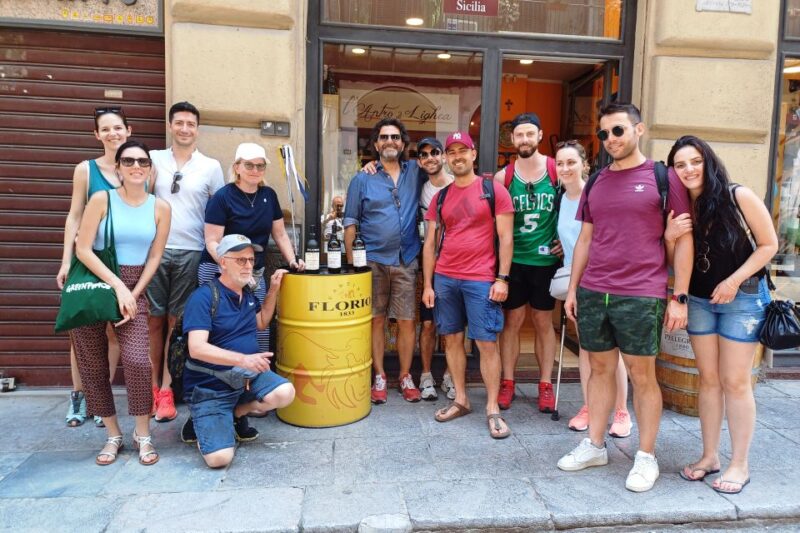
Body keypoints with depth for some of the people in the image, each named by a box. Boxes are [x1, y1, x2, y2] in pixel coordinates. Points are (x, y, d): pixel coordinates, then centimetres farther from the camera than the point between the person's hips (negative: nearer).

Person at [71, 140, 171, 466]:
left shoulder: (160, 208, 1)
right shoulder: (102, 199, -5)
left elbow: (154, 258, 2)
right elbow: (83, 249, -9)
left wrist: (132, 295, -6)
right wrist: (118, 287, -14)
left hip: (134, 289, 0)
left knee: (137, 360, -15)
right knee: (93, 365, 4)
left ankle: (143, 435, 3)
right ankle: (113, 435, 20)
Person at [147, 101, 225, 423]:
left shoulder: (211, 166, 5)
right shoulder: (154, 159, 7)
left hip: (191, 253, -1)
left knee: (176, 322, 4)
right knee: (153, 320, 5)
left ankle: (166, 390, 13)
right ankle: (151, 387, 18)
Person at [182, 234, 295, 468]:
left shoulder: (247, 292, 7)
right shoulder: (203, 297, -17)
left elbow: (261, 323, 23)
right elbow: (197, 349, -27)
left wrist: (273, 290, 11)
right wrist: (243, 359, -36)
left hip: (247, 375, 6)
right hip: (210, 386, -6)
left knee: (285, 393, -24)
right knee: (220, 458, -19)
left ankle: (237, 413, 7)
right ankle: (202, 420, 15)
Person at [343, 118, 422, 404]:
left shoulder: (415, 172, 7)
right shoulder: (362, 179, 3)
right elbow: (351, 222, 4)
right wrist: (351, 261, -3)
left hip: (406, 261, 1)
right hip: (373, 261, -1)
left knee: (407, 321, 5)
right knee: (376, 320, 6)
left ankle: (406, 377, 19)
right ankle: (379, 377, 19)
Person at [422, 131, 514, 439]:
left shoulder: (493, 189, 0)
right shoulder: (440, 197, 11)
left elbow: (506, 238, -3)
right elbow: (430, 244, 12)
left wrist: (502, 278, -10)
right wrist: (427, 284, 7)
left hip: (481, 281, -4)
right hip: (444, 279, 4)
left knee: (487, 343, -2)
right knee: (452, 339, 10)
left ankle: (492, 409, 9)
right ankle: (461, 401, 23)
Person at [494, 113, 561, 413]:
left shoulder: (557, 170, -2)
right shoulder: (503, 176, 0)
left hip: (546, 260, 0)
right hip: (513, 260, 1)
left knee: (543, 322, 10)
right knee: (512, 321, 7)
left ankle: (545, 385, 21)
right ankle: (507, 383, 19)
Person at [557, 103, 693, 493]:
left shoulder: (663, 178, 0)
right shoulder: (595, 183, 13)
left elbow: (683, 239, -1)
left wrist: (679, 296, -6)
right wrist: (572, 288, 11)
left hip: (641, 296, -4)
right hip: (592, 294, 4)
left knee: (641, 376, 4)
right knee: (600, 369, 12)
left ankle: (646, 457, 19)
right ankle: (594, 446, 25)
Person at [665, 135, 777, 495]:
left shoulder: (739, 197, -14)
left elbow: (768, 244, -8)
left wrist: (734, 281, -17)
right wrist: (669, 238, -18)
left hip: (742, 298, -4)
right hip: (699, 300, 4)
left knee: (735, 382, 1)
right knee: (708, 380, 10)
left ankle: (739, 465, 15)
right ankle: (709, 456, 22)